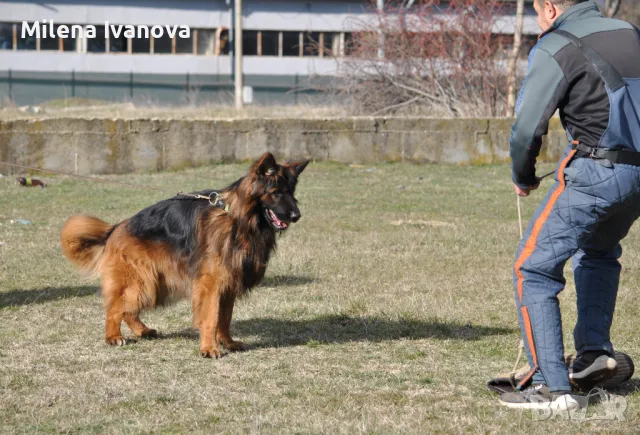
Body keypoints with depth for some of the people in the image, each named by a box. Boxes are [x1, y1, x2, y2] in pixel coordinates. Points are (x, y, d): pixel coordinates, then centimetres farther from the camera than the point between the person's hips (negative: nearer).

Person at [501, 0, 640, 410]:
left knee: (533, 269, 1)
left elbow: (527, 127, -9)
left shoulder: (557, 48, -6)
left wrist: (524, 178, 10)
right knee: (599, 253, 33)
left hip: (594, 172, -7)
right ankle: (596, 349, 23)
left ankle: (551, 384, -5)